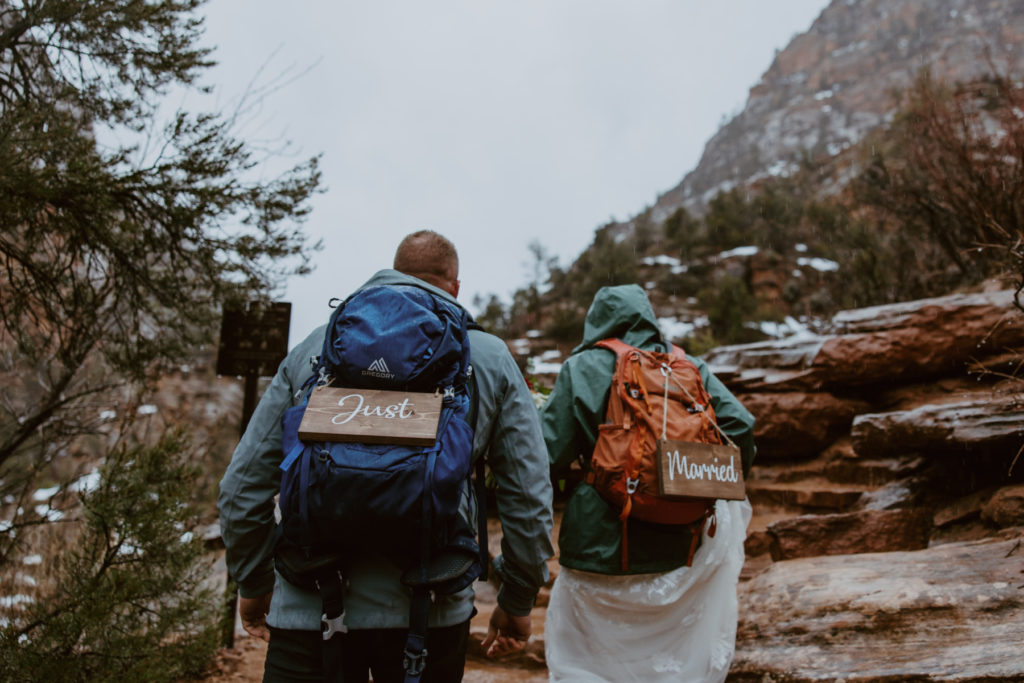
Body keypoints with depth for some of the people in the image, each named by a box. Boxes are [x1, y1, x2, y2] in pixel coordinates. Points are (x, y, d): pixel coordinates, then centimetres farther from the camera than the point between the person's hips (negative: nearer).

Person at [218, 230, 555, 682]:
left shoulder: (314, 346, 9)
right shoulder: (490, 359, 6)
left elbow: (243, 484, 10)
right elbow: (529, 495, 4)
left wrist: (254, 583, 24)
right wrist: (517, 602, 17)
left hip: (309, 606, 0)